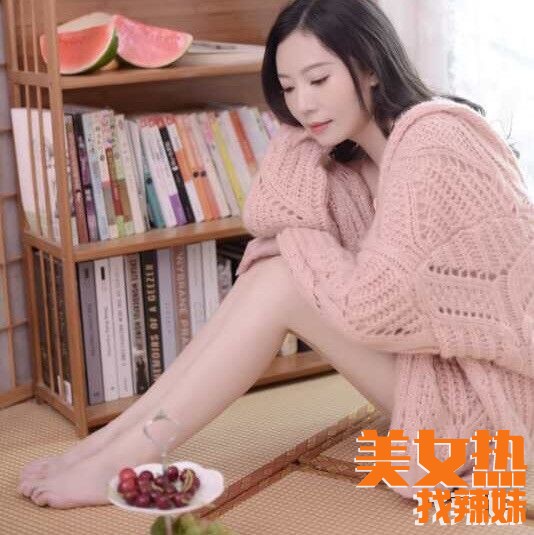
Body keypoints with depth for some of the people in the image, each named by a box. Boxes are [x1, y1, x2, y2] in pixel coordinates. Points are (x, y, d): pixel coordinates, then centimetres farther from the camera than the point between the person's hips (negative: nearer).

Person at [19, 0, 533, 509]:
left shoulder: (429, 142, -22)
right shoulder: (355, 153, 7)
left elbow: (370, 305, -27)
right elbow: (268, 221, -5)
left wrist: (296, 241, -10)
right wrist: (306, 131, -11)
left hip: (492, 388, -8)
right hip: (437, 359, 8)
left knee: (280, 282, -18)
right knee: (271, 272, -5)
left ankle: (124, 461, -11)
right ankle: (112, 438, -2)